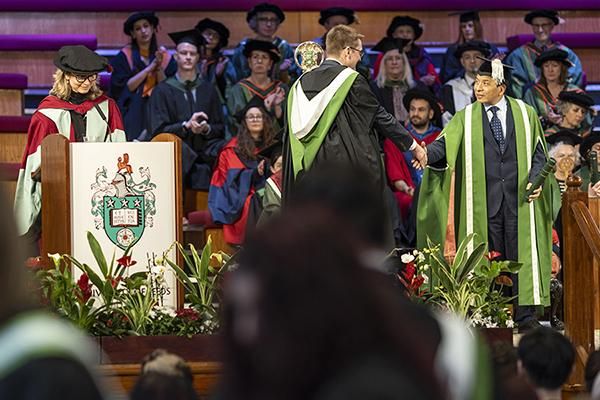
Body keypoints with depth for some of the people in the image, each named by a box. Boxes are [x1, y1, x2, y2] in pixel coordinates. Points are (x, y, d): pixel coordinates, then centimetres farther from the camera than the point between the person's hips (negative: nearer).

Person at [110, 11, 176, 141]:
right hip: (132, 114, -2)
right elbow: (125, 86, -7)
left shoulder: (164, 56, 7)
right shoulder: (124, 56, 2)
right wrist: (150, 67, -13)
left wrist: (159, 67, -14)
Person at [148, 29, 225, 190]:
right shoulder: (163, 91, 8)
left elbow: (220, 128, 16)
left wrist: (207, 129, -8)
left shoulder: (208, 90, 17)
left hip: (205, 151, 3)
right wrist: (186, 126, -15)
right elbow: (158, 130, 0)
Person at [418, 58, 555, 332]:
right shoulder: (466, 118, 7)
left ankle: (525, 315, 1)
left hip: (519, 197, 0)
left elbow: (538, 152, 8)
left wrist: (535, 180, -9)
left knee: (521, 254, -2)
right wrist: (427, 154, -27)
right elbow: (445, 144, -6)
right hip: (484, 201, 0)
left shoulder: (525, 114, 8)